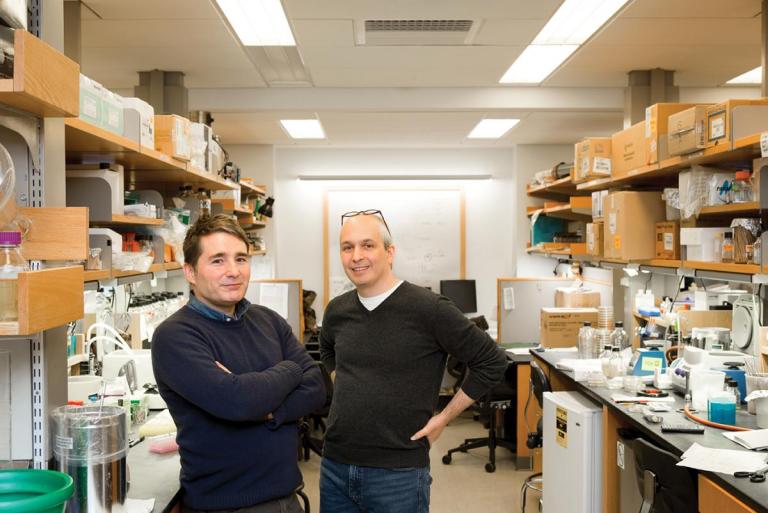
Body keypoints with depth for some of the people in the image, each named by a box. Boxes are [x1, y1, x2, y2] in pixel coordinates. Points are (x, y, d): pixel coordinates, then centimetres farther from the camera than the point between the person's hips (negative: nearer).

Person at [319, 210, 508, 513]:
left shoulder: (428, 309, -14)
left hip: (398, 473, -5)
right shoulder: (336, 311, 4)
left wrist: (443, 417, -7)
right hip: (334, 465, 5)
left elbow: (492, 363, -9)